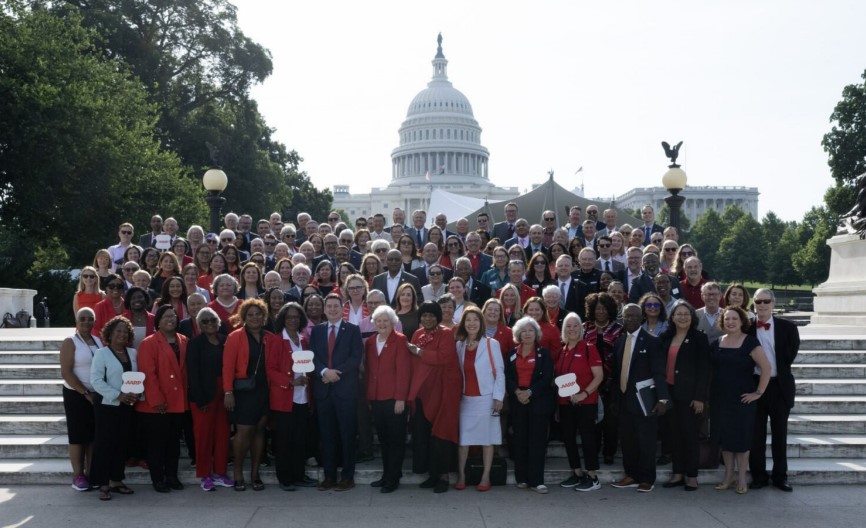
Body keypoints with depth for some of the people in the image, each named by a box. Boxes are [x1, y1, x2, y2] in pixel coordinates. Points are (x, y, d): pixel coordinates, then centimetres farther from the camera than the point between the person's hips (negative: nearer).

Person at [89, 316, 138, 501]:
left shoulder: (132, 353, 11)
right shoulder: (101, 353, -5)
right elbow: (96, 380, -13)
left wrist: (136, 394, -8)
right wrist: (118, 395, -19)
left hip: (127, 406, 5)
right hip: (107, 406, -5)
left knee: (122, 444, 9)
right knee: (104, 444, -2)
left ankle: (116, 480, 19)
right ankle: (103, 484, 3)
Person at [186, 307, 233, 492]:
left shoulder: (224, 341, 7)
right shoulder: (195, 343, -4)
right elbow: (193, 373, -9)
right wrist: (200, 399, -14)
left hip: (222, 393, 4)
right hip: (203, 395, -4)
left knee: (222, 434, 7)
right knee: (204, 435, 2)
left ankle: (220, 473, 19)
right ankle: (205, 476, 13)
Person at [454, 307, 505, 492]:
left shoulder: (492, 344, -3)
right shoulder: (459, 346, 8)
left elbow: (499, 372, -3)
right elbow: (457, 373, 11)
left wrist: (498, 397, -9)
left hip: (486, 398, -3)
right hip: (465, 399, 3)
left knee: (487, 438, 2)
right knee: (463, 437, 3)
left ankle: (486, 477, 8)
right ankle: (461, 476, 10)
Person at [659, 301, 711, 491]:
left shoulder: (699, 338, -4)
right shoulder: (666, 338, 11)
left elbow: (704, 369, -7)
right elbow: (661, 365, 12)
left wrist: (700, 397, -13)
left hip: (688, 393, -5)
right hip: (669, 392, 5)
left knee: (689, 433, 0)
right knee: (673, 433, 8)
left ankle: (691, 475, 9)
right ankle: (677, 473, 16)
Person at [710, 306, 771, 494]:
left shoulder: (750, 342, -8)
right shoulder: (717, 343, 6)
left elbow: (766, 368, -12)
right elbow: (712, 369, 17)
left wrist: (758, 393, -13)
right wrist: (710, 393, 8)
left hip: (742, 399, -4)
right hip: (720, 399, 4)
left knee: (741, 437, 2)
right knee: (724, 437, 9)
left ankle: (741, 479, 14)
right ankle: (728, 476, 21)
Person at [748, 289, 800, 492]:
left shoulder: (787, 327, -1)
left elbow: (791, 353, 5)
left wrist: (779, 371, 3)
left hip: (779, 386, 0)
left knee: (780, 434, 9)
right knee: (756, 434, 6)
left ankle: (780, 476, 19)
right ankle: (758, 476, 16)